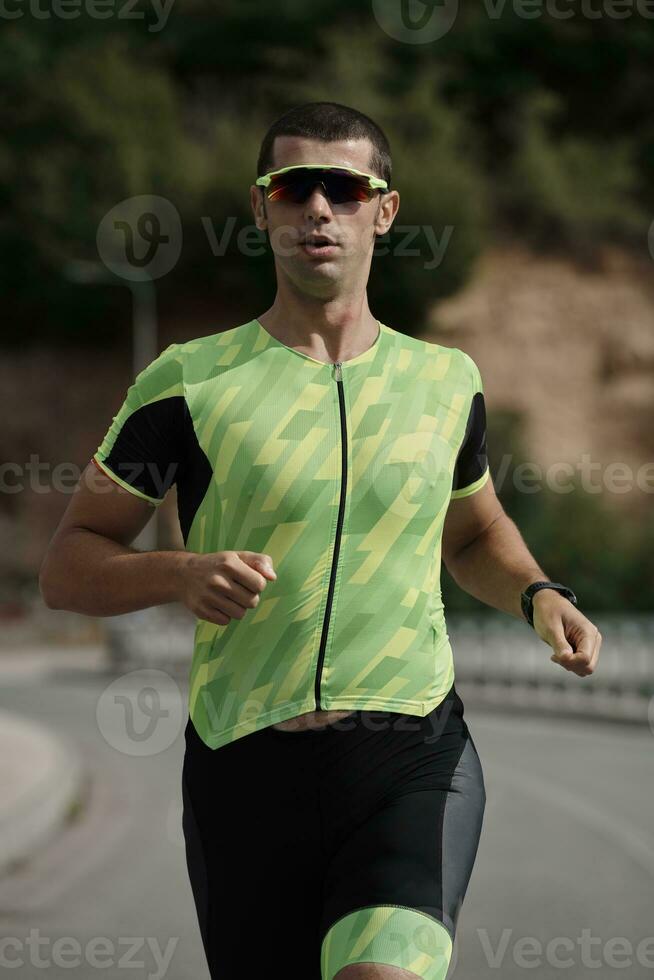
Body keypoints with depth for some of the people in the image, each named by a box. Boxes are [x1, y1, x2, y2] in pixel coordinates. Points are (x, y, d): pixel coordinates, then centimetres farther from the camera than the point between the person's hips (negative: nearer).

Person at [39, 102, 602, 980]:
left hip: (415, 754, 0)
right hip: (243, 769, 0)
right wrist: (183, 574, -17)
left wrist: (538, 597, 8)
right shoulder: (190, 380, 1)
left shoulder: (446, 379, 10)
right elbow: (69, 566, 2)